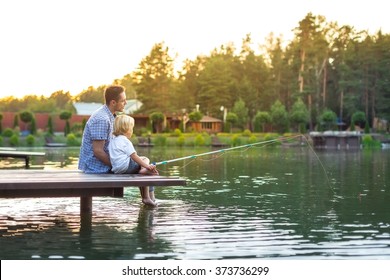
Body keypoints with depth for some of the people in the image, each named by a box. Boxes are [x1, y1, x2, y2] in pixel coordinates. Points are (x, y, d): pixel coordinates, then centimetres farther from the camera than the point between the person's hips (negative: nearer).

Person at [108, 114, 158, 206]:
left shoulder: (112, 141, 23)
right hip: (126, 166, -9)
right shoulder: (125, 141, -6)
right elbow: (134, 156, -13)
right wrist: (147, 166, -15)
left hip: (116, 169, 9)